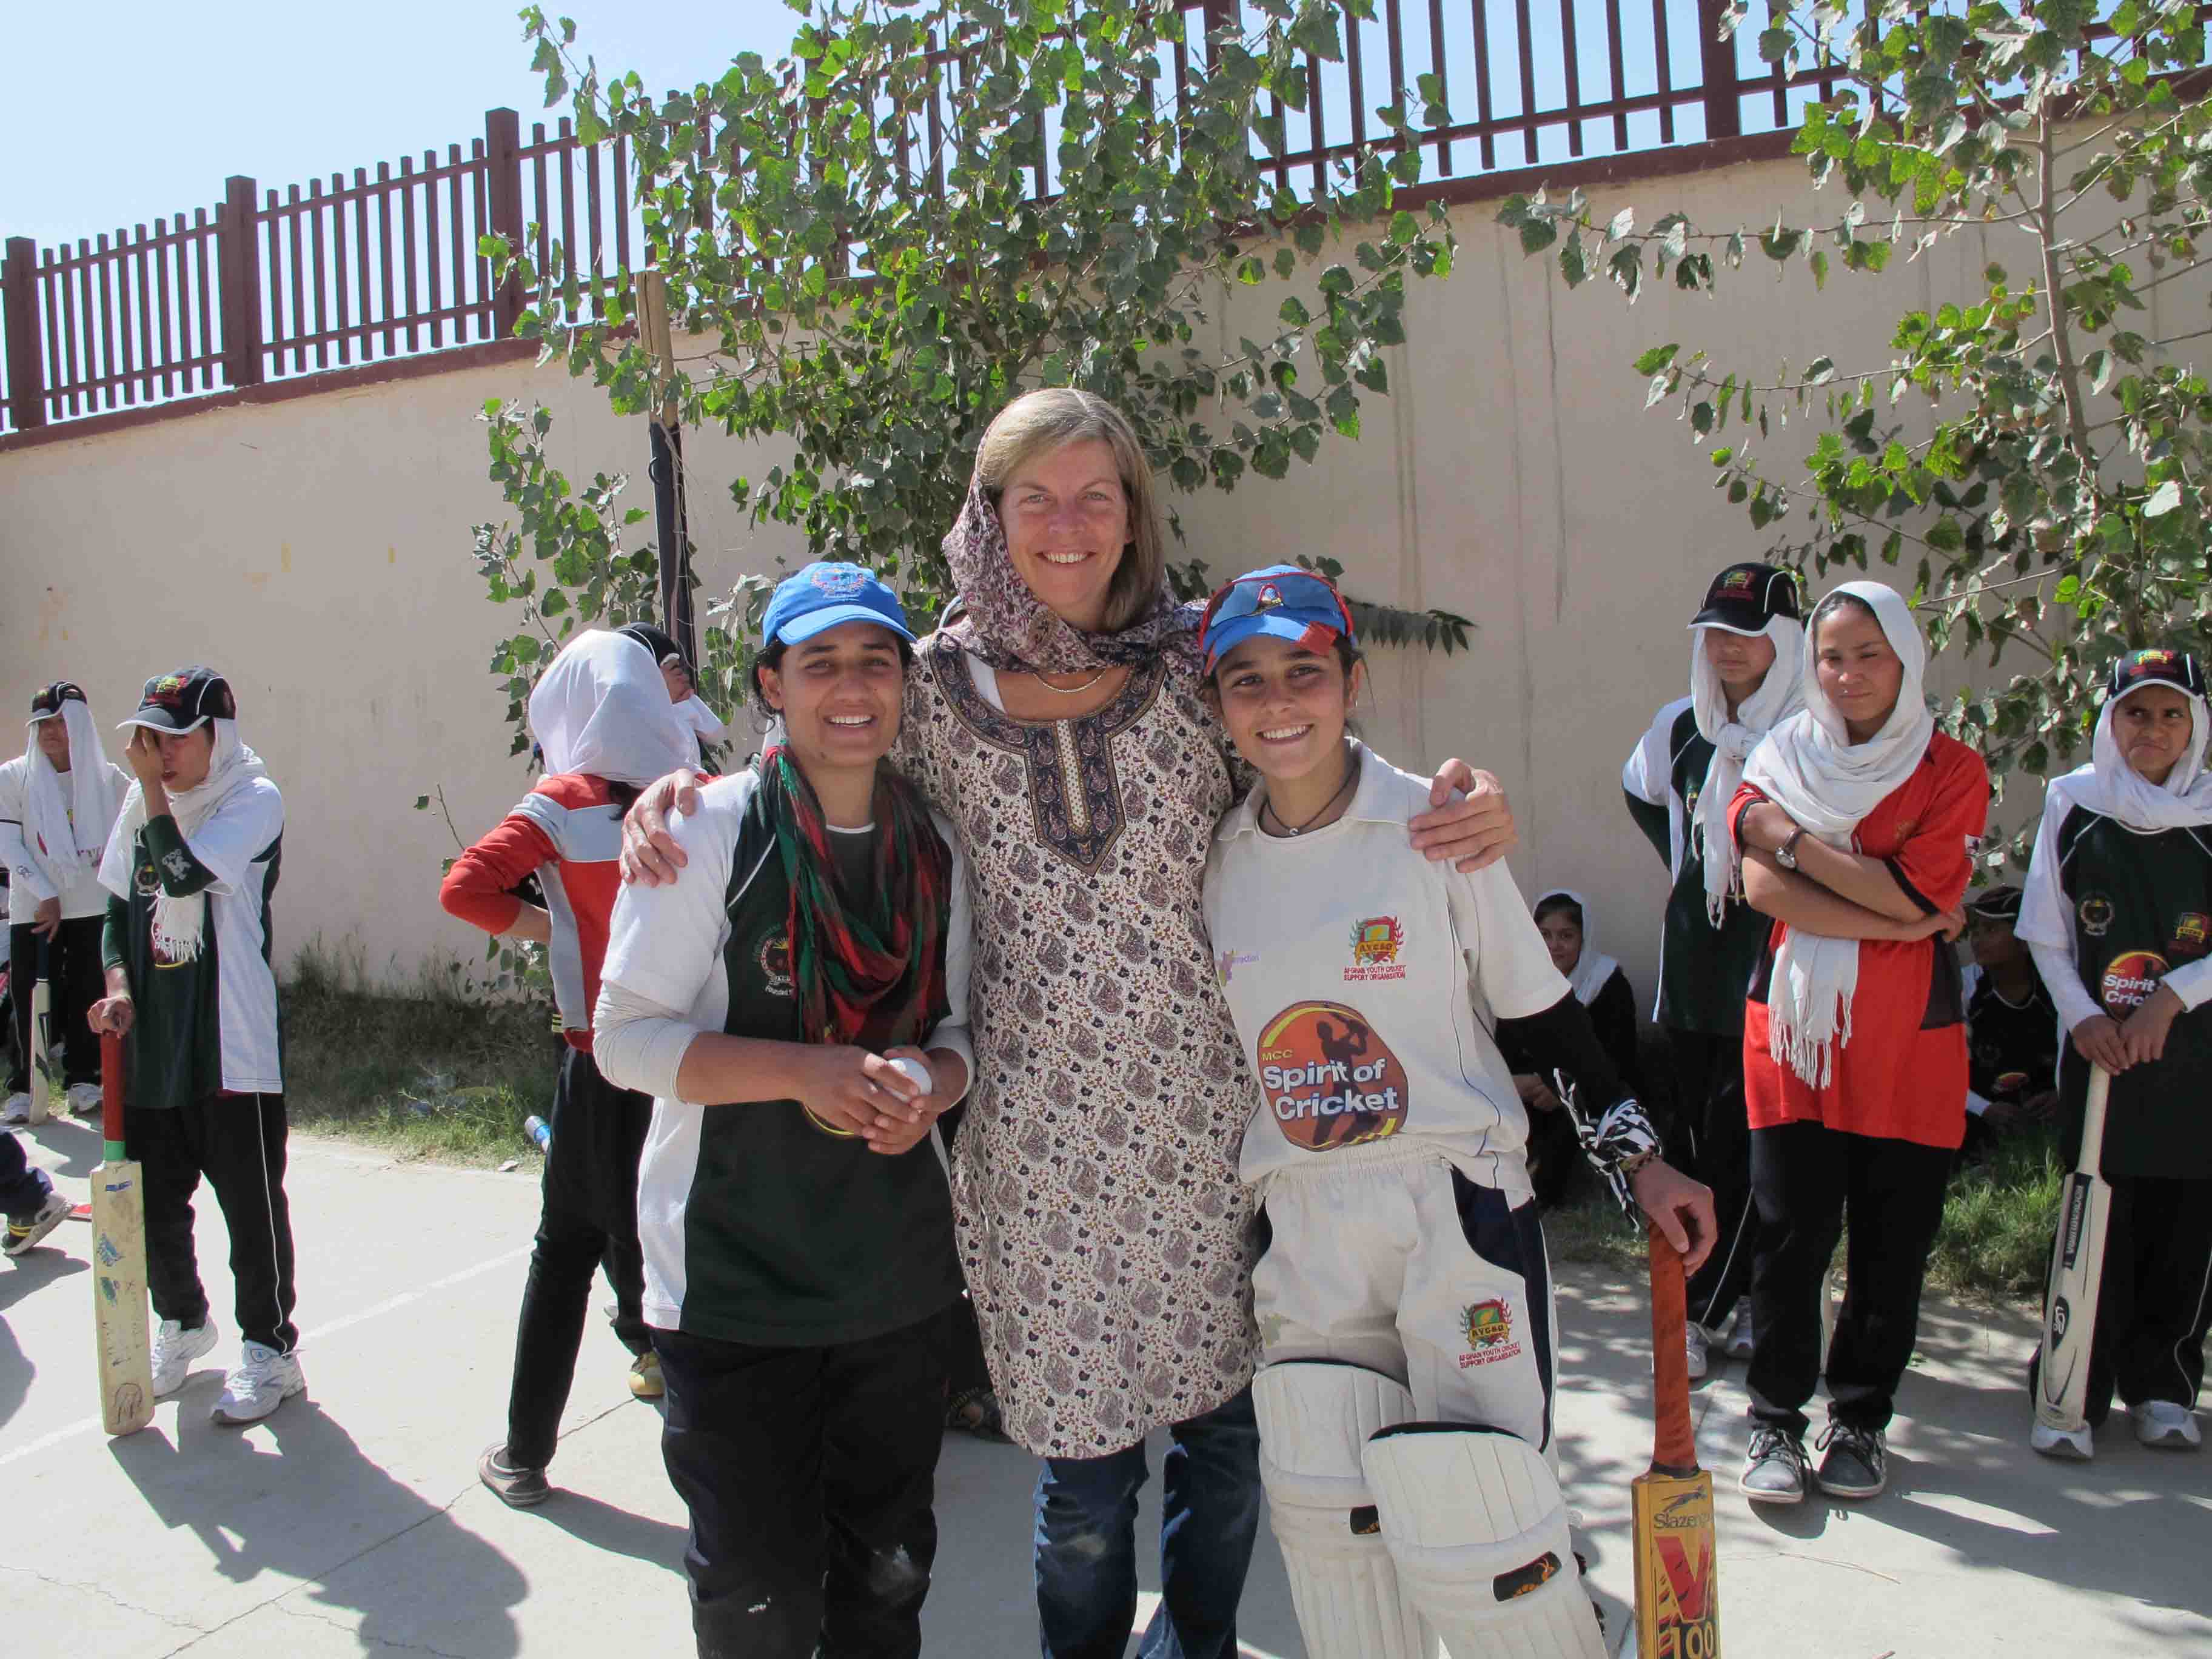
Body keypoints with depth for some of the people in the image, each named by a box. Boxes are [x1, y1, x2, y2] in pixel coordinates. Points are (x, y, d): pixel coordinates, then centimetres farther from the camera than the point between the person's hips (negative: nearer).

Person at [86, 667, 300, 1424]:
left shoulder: (254, 799, -10)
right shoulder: (143, 802, 8)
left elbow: (187, 874, -23)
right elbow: (119, 906, 15)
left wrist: (154, 787, -14)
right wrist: (119, 985, -1)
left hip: (231, 1042, -6)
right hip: (151, 1039, 6)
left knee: (251, 1203, 3)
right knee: (152, 1198, 15)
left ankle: (270, 1349, 18)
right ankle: (181, 1321, 39)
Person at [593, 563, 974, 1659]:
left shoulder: (937, 848, 5)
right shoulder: (710, 829, -9)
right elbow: (626, 1038, -11)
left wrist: (927, 1082, -12)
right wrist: (809, 1071, -24)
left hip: (902, 1269, 4)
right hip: (734, 1273, -4)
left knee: (889, 1571, 18)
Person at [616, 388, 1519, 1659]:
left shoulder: (1200, 657, 1)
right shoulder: (941, 686, 1)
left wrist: (1464, 808, -10)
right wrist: (681, 796, -1)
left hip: (1205, 1108, 1)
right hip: (1044, 1125, -1)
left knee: (1226, 1417, 15)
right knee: (1084, 1437, 9)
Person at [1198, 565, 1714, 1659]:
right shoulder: (1219, 859, 3)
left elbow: (1542, 1013, 0)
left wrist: (1637, 1160, -3)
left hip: (1455, 1208, -3)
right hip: (1299, 1228, 4)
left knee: (1479, 1531, -4)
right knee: (1327, 1525, 10)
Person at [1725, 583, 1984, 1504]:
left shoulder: (1953, 771, 3)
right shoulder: (1783, 758, 7)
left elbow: (1914, 894, -12)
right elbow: (1763, 887, -8)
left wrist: (1794, 842, -9)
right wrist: (1897, 921, -14)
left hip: (1908, 1036, 0)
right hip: (1793, 1023, 1)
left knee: (1892, 1240, 5)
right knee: (1790, 1232, 0)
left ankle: (1860, 1421, 22)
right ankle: (1776, 1423, 13)